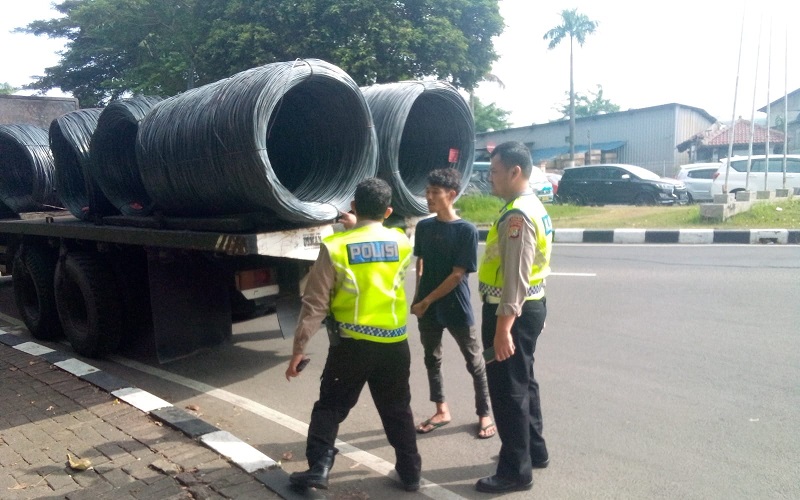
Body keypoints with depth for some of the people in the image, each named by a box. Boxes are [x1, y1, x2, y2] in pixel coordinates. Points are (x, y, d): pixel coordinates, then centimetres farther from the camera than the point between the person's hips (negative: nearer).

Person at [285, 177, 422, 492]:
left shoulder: (335, 247, -10)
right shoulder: (402, 243, -1)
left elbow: (315, 304, -10)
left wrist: (298, 349, -2)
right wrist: (358, 228, 30)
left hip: (351, 344, -3)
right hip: (394, 344, 3)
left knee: (330, 406, 14)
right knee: (397, 410, 18)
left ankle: (318, 468, 9)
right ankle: (410, 472, 26)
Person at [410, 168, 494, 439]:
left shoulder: (466, 230, -14)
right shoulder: (423, 227, 2)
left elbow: (457, 275, -16)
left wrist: (426, 301, -14)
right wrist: (417, 299, 6)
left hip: (457, 308, -5)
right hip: (427, 308, 5)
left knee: (475, 363, 7)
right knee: (432, 359, 15)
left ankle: (484, 414, 24)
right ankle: (442, 411, 32)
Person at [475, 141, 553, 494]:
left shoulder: (517, 216, -21)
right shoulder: (532, 207, 13)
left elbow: (515, 277, -26)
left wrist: (502, 328, -26)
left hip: (512, 311, -11)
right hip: (530, 306, 11)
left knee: (507, 389, 0)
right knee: (522, 382, 22)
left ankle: (516, 471, 13)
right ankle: (534, 451, 38)